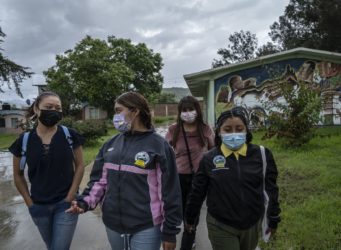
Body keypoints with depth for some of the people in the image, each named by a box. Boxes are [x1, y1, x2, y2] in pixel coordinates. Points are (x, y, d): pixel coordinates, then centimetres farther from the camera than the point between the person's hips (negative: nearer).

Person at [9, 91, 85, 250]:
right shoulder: (24, 140, -6)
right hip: (39, 207, 2)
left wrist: (70, 198, -7)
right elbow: (18, 175, 5)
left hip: (65, 204, -2)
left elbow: (79, 166, -3)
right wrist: (30, 203, 1)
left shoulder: (70, 136, -9)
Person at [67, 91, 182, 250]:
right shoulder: (110, 145, 4)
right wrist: (85, 201, -8)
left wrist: (169, 232, -7)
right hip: (113, 225, 5)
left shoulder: (158, 145, -11)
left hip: (146, 228, -5)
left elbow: (169, 191, -10)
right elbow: (100, 179, 9)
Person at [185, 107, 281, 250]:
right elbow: (197, 192, -1)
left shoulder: (261, 155, -8)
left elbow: (271, 189, 1)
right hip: (220, 226, -2)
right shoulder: (209, 159, -10)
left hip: (252, 224, 2)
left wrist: (273, 219, 6)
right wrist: (190, 218, 8)